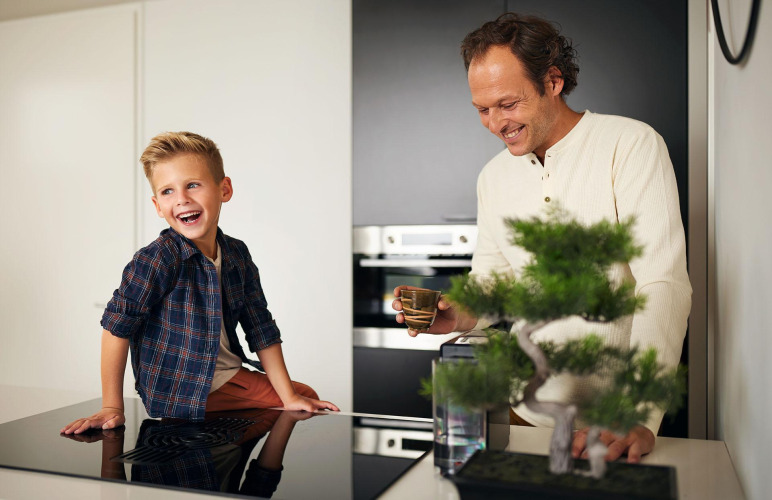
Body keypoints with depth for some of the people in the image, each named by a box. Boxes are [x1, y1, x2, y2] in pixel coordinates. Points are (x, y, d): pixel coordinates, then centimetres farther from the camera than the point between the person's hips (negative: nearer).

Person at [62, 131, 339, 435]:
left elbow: (261, 328, 1)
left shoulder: (238, 255, -3)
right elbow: (117, 326, -18)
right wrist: (112, 407, -16)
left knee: (307, 396, 12)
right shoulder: (155, 260, -22)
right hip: (182, 396, -6)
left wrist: (289, 397, -1)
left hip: (232, 376, 7)